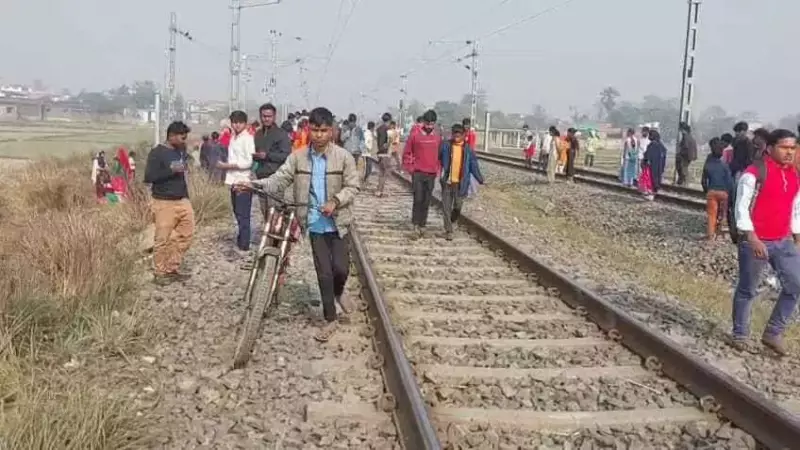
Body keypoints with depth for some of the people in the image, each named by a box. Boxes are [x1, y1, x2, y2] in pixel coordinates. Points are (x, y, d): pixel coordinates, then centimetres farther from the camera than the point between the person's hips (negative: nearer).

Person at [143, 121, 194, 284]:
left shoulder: (181, 150, 10)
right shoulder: (157, 153, -10)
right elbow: (148, 177, -16)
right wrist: (171, 170, -23)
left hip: (183, 201, 7)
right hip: (164, 203, -7)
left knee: (186, 235, 6)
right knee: (162, 240, -1)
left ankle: (172, 269, 18)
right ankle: (159, 273, 12)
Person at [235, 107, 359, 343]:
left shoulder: (343, 157, -8)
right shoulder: (298, 157, -1)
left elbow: (352, 187, -7)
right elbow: (280, 179, -5)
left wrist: (335, 201, -23)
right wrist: (255, 184, -21)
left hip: (338, 223, -2)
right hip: (315, 224, 2)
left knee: (340, 267, -3)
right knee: (323, 273, 6)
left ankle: (339, 292, 34)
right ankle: (330, 320, 18)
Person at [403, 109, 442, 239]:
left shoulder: (438, 138, 7)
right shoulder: (415, 136, -3)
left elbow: (440, 155, 16)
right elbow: (406, 153, 3)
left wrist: (438, 169, 7)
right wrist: (410, 168, -3)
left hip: (431, 175, 3)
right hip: (418, 173, -3)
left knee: (426, 202, 7)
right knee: (418, 200, -10)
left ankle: (422, 226, 15)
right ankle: (416, 226, -4)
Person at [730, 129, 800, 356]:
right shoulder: (754, 173, -13)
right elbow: (741, 208, -15)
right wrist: (752, 238, -20)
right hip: (755, 242, -6)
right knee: (747, 290, 6)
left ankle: (773, 332, 15)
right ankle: (740, 334, 21)